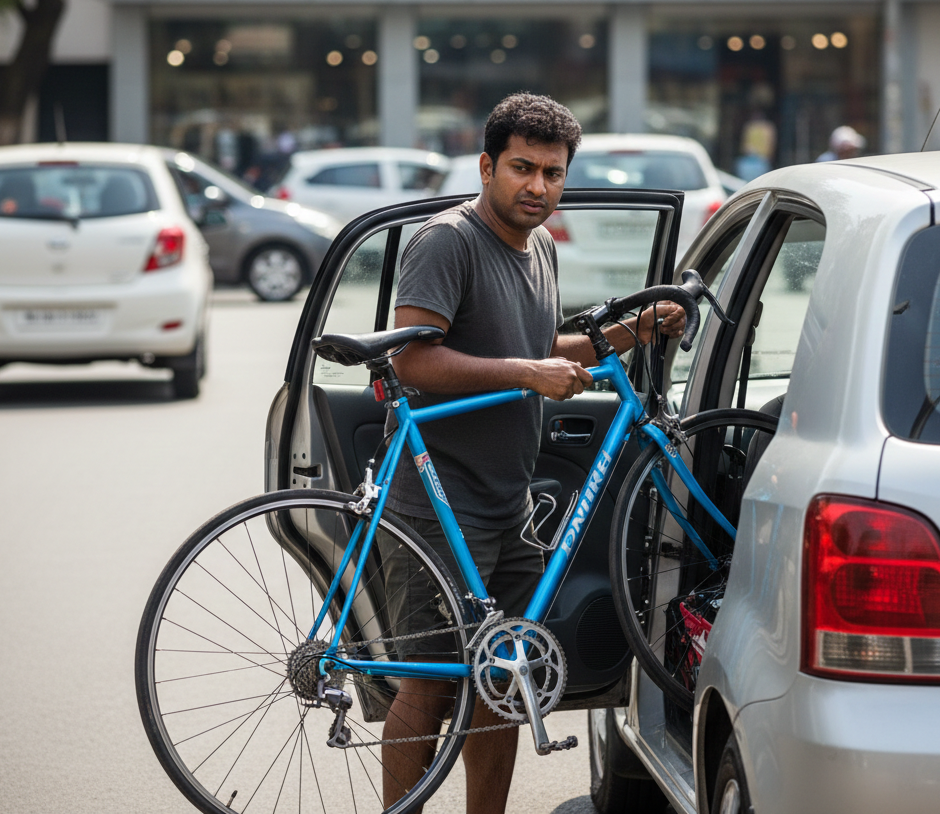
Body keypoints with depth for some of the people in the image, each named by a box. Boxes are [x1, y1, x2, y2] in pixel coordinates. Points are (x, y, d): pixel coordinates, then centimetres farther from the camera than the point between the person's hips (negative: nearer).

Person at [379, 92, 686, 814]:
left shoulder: (541, 247, 14)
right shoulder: (448, 241, -14)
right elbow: (413, 359, -23)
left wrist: (630, 334, 14)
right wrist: (527, 372, -24)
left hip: (510, 508, 9)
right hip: (445, 506, -8)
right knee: (429, 685, -5)